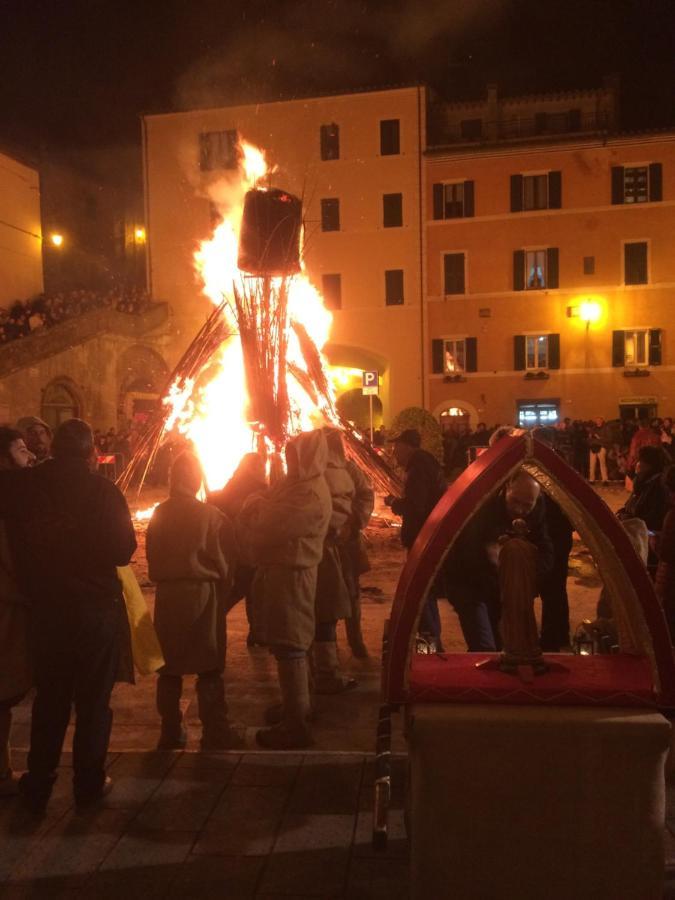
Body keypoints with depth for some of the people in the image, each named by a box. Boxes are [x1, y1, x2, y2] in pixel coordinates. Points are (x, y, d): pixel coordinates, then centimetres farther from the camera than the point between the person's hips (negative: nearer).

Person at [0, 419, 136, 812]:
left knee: (49, 698, 19)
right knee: (94, 700, 12)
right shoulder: (104, 491, -14)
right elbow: (123, 550, -13)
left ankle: (38, 784, 28)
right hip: (97, 607, -3)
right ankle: (89, 783, 21)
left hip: (46, 608, 3)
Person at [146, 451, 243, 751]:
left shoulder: (159, 513, -1)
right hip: (202, 592, -3)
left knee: (170, 666, 15)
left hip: (167, 594, 4)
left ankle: (171, 732, 23)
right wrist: (222, 592, 7)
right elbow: (225, 560, -7)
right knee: (209, 666, 6)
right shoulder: (210, 515, -11)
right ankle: (215, 733, 12)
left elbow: (152, 556, 5)